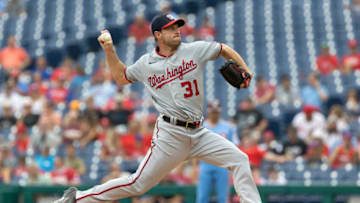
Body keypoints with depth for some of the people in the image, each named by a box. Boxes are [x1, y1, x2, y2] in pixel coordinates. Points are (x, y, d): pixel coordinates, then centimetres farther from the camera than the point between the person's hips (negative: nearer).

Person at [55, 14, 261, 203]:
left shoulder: (195, 50, 5)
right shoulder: (146, 63, 5)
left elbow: (225, 50, 17)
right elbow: (121, 77, 21)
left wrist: (245, 71, 5)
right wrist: (109, 50, 11)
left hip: (199, 133, 4)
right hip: (171, 134, -4)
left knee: (240, 160, -6)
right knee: (139, 184, -6)